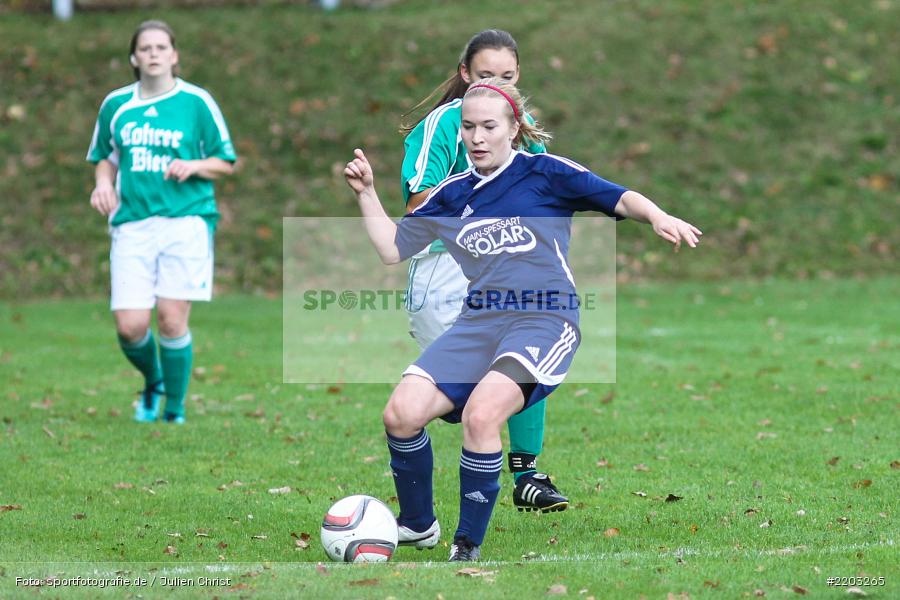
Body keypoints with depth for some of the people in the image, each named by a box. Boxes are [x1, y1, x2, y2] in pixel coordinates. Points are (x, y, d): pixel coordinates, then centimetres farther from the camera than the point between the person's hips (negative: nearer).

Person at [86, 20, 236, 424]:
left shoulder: (197, 102, 2)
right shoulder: (115, 105, 11)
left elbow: (226, 162, 8)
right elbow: (104, 156, 23)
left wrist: (194, 166, -11)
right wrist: (103, 182, 2)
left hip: (186, 220, -2)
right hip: (132, 223, 2)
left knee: (172, 318, -9)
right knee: (130, 326, -7)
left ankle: (175, 411, 8)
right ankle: (153, 382, 26)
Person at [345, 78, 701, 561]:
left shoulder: (544, 173, 2)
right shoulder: (452, 194, 16)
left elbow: (621, 199, -2)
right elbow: (392, 249, 22)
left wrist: (659, 217, -21)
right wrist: (366, 193, 13)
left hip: (544, 321, -5)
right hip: (477, 322, 5)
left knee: (480, 414, -31)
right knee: (402, 412, -15)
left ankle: (468, 549, -17)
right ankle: (417, 525, 10)